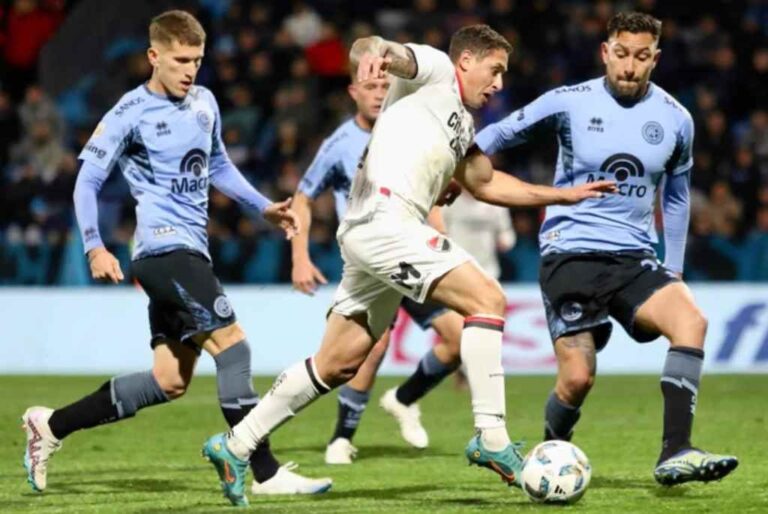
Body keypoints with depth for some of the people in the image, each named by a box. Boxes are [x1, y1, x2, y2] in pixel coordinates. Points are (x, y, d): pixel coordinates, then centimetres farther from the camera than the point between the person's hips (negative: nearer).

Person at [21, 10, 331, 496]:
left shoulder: (204, 102, 14)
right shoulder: (131, 114, -7)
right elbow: (88, 181, -5)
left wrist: (264, 206, 20)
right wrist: (95, 248, -15)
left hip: (191, 251, 8)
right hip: (165, 247, -8)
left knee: (169, 382, 9)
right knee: (232, 343, -16)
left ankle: (51, 426, 19)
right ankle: (266, 473, -15)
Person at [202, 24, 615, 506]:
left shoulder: (463, 124, 28)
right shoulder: (434, 69, 3)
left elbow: (486, 184, 39)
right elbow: (367, 47, -15)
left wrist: (564, 195, 37)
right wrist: (373, 53, -40)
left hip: (375, 233, 10)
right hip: (384, 220, -10)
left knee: (338, 363, 12)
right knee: (488, 299, -16)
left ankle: (235, 445, 18)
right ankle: (491, 438, -19)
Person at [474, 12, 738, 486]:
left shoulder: (675, 120, 3)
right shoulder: (568, 103, -6)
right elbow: (503, 133, 8)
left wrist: (674, 266, 18)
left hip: (634, 258, 3)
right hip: (570, 254, -3)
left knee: (692, 321, -26)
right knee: (578, 378, -10)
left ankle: (675, 455, -28)